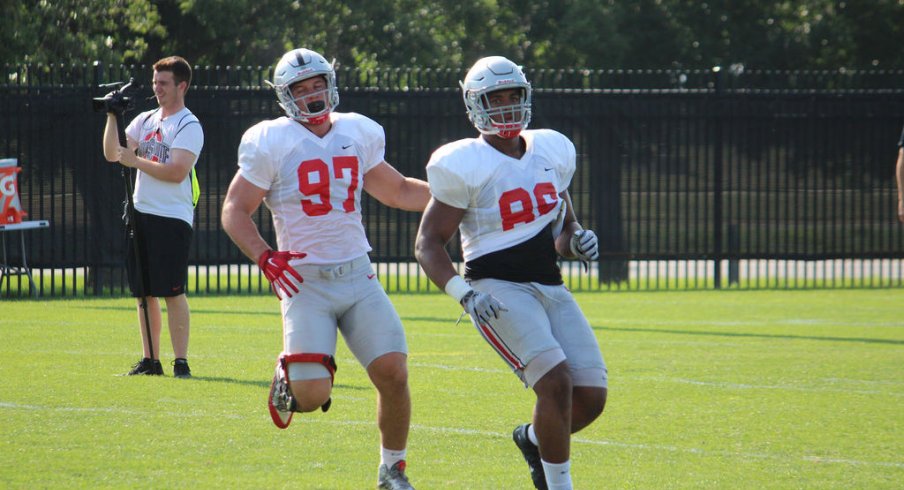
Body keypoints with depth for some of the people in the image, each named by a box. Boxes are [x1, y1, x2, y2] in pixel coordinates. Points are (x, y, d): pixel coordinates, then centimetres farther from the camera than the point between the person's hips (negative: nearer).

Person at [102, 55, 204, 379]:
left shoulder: (189, 126, -7)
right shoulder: (145, 121, 15)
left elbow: (177, 171, -18)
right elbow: (112, 154, 9)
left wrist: (136, 161, -12)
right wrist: (113, 118, -1)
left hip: (172, 218, -7)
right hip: (141, 215, 7)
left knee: (172, 291, -9)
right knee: (143, 292, 9)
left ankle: (181, 362, -7)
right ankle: (150, 361, 15)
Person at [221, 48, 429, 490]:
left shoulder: (358, 134, 9)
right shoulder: (272, 143, -5)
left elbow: (397, 191, 24)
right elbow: (235, 211, -2)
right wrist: (264, 257, -18)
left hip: (357, 275, 4)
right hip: (305, 282, -4)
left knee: (393, 374, -10)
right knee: (312, 397, -16)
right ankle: (288, 373, 22)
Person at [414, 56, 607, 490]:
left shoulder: (550, 152, 11)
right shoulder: (466, 166, -8)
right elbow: (427, 244, -7)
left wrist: (575, 241, -1)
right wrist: (464, 294, -22)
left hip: (550, 288, 6)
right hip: (499, 291, -6)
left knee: (591, 397, -3)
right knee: (557, 383, -23)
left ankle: (534, 439, 29)